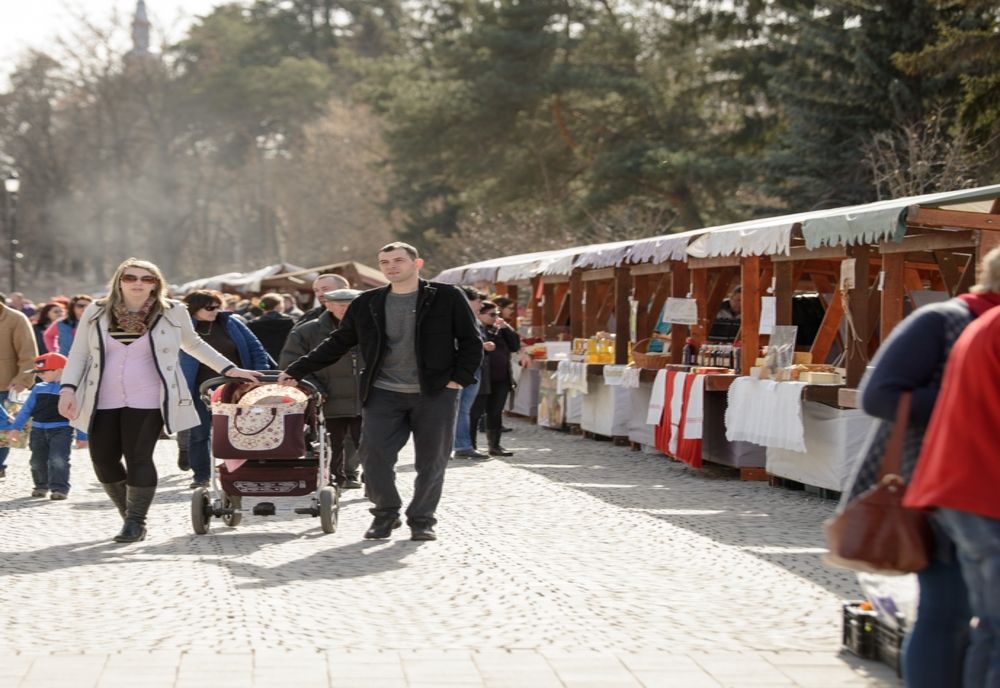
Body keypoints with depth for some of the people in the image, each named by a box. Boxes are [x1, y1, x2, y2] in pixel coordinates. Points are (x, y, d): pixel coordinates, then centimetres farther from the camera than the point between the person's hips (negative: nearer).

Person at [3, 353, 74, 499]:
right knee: (37, 461, 12)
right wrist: (16, 427, 8)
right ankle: (41, 486, 28)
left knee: (58, 460, -14)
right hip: (38, 430, 6)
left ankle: (60, 488, -10)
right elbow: (26, 409, 14)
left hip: (61, 430, -6)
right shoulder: (38, 388, 9)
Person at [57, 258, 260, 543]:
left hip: (147, 401, -3)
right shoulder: (96, 312, 5)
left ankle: (136, 522, 3)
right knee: (103, 459, 3)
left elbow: (193, 344, 17)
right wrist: (68, 389, -4)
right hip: (103, 402, 3)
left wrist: (228, 369, 14)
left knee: (138, 458, -10)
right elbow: (78, 354, 10)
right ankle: (130, 515, 23)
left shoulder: (173, 312, 2)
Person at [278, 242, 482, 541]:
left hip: (435, 393, -2)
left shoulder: (447, 298, 0)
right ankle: (385, 514, 15)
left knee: (432, 460, 3)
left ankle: (422, 520, 20)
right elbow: (337, 343, 14)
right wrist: (296, 371, 11)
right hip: (384, 394, 2)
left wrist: (459, 378, -8)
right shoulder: (367, 304, 8)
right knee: (375, 456, -6)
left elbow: (471, 341, 3)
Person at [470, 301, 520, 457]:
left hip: (501, 380, 6)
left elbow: (515, 346, 10)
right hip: (481, 380, -6)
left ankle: (494, 445, 15)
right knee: (475, 412, -3)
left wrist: (506, 328, 2)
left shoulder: (500, 330, 16)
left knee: (496, 413, 9)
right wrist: (482, 347, -28)